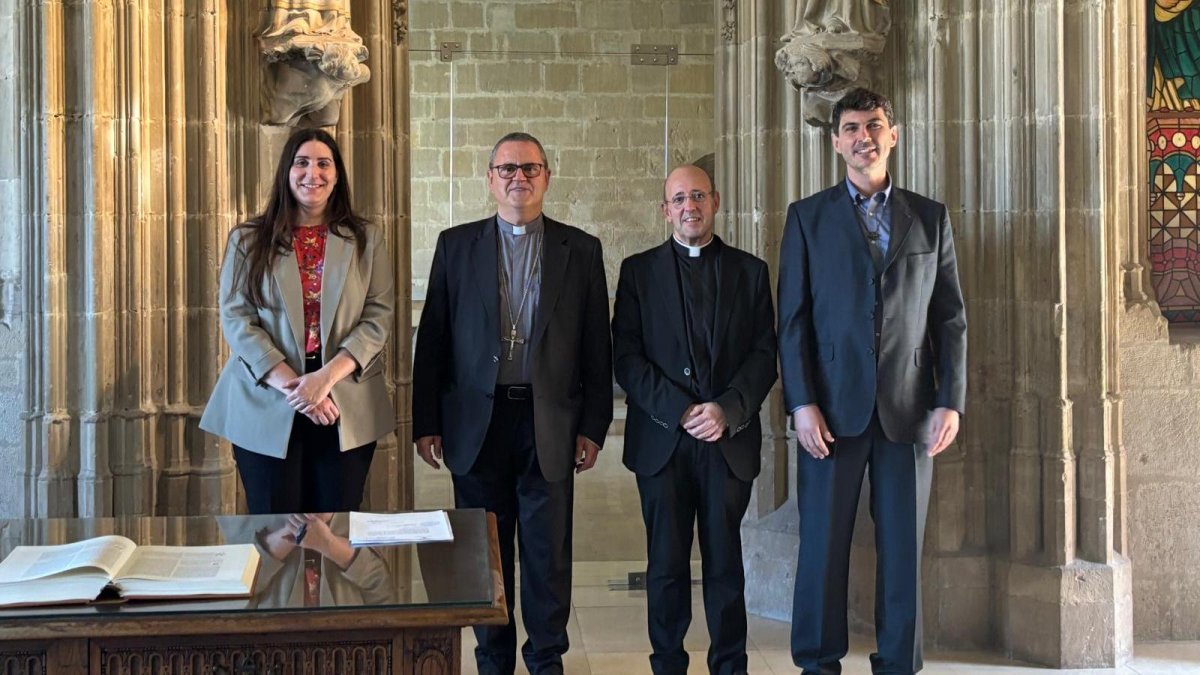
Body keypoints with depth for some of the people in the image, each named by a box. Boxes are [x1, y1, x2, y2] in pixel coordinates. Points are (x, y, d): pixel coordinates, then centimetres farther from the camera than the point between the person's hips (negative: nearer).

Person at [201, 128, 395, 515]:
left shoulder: (367, 240, 9)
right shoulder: (247, 240, 7)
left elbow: (379, 317, 0)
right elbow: (235, 318, -1)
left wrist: (327, 376, -15)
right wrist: (292, 385, -14)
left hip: (347, 412, 1)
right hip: (267, 411, 0)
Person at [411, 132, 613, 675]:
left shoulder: (580, 250, 6)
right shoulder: (456, 245, 7)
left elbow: (596, 345, 5)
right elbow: (432, 338, 5)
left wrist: (592, 426, 0)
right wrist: (426, 423, 0)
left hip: (550, 425, 0)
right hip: (478, 422, 1)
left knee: (548, 554, 6)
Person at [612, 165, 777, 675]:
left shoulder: (750, 271, 11)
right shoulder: (638, 270, 8)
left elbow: (765, 354, 4)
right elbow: (626, 357, 0)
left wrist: (728, 410, -11)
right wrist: (679, 412, -10)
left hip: (730, 439, 1)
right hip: (662, 440, 0)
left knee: (725, 562, 4)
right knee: (666, 565, 2)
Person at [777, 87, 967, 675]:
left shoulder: (931, 218, 11)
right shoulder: (808, 217, 7)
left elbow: (951, 318, 9)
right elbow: (793, 319, 2)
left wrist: (951, 402, -1)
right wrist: (802, 403, -8)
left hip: (909, 408, 1)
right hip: (834, 406, -1)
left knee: (903, 548, 4)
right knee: (823, 545, 3)